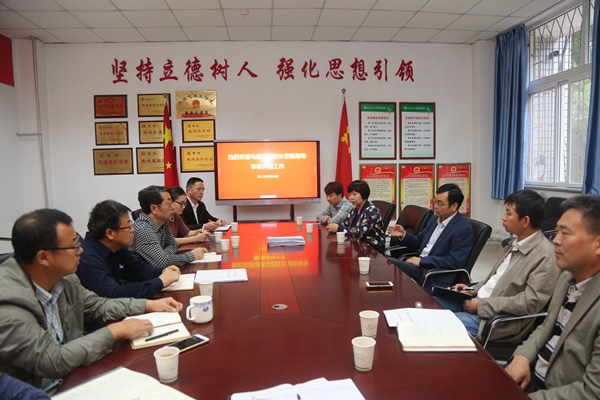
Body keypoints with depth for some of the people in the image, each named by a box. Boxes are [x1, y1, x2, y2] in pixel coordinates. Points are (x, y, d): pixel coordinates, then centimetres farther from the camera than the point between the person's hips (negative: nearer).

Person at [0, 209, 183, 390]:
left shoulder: (61, 277, -6)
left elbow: (97, 305, 10)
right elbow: (52, 361, -25)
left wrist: (150, 304, 5)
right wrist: (114, 331, -19)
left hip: (69, 377, 6)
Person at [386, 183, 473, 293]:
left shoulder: (463, 229, -12)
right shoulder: (434, 220, 12)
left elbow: (454, 262, -19)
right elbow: (419, 242, 22)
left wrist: (421, 261, -18)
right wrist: (404, 235, 1)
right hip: (420, 266, 8)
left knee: (388, 264, -23)